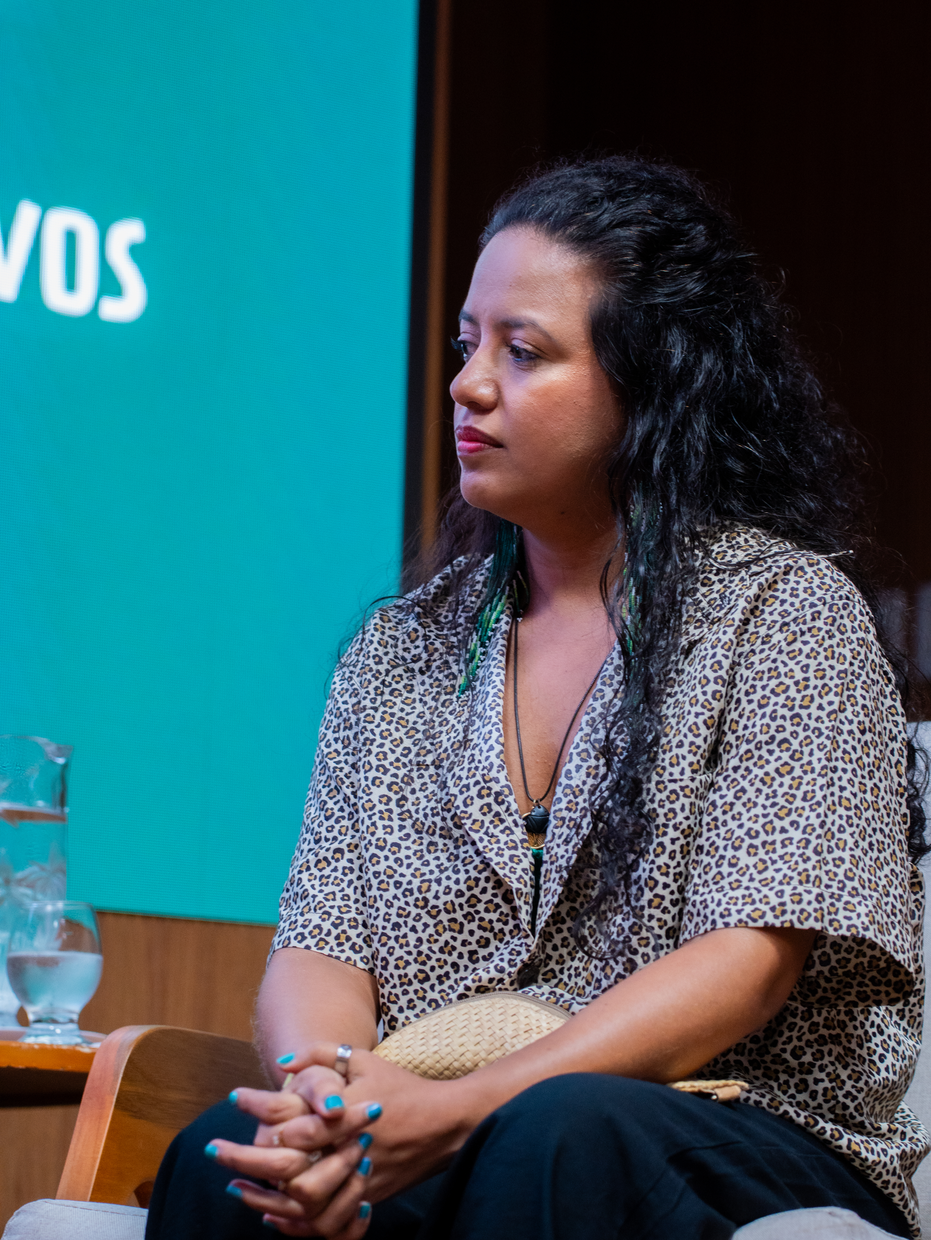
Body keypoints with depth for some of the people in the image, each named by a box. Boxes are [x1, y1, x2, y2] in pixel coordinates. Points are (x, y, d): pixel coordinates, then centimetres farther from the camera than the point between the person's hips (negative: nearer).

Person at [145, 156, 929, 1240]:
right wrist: (328, 1086, -18)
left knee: (558, 1136, -38)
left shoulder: (786, 611, 1)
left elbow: (751, 959, -11)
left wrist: (461, 1109, -23)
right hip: (415, 1149, 3)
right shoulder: (406, 650, 16)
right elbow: (318, 944, 8)